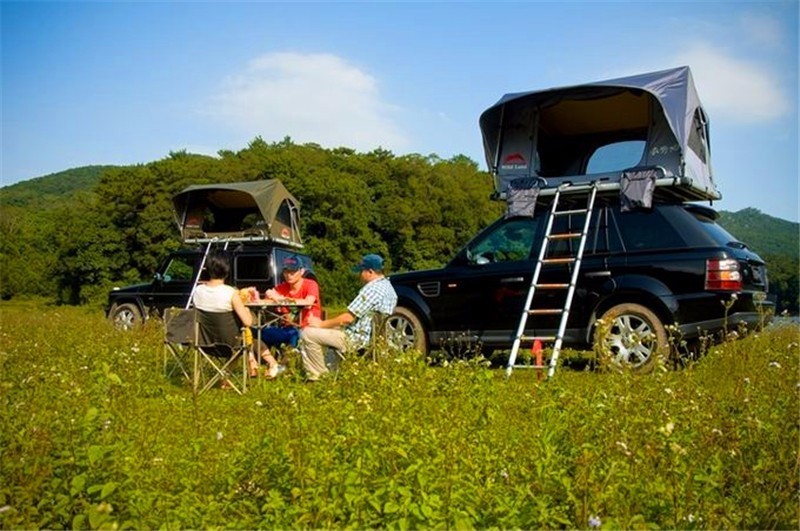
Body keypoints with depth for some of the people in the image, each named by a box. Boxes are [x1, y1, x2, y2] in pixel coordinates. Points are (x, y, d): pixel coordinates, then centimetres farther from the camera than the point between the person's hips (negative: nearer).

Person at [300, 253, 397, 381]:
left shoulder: (372, 289, -22)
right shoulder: (388, 287, 10)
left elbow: (348, 318, -22)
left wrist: (322, 324, -9)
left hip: (357, 339, -11)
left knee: (307, 333, -9)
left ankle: (320, 376, 1)